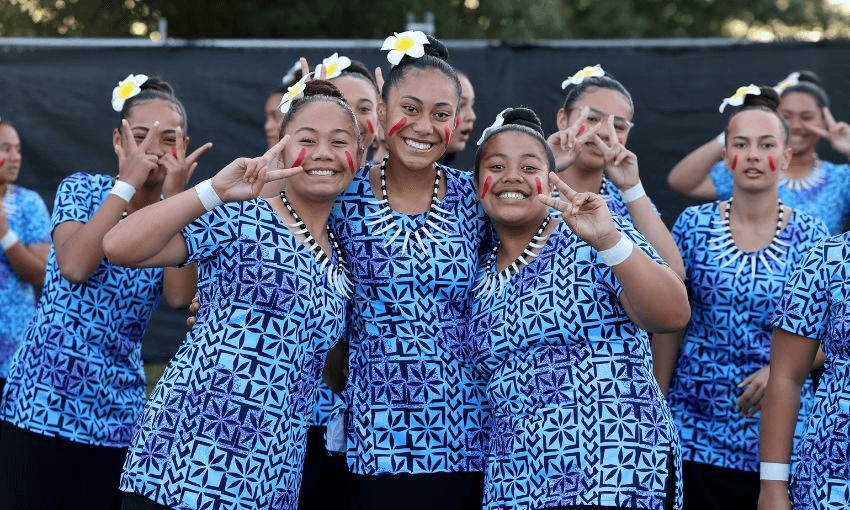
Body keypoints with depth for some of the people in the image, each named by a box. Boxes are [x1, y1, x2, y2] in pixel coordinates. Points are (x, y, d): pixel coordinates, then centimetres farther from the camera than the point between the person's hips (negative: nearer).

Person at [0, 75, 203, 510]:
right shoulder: (83, 189, 0)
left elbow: (178, 296, -12)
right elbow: (74, 266, -19)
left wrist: (174, 196, -15)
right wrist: (128, 182, -16)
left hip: (112, 414, 3)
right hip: (39, 401, -2)